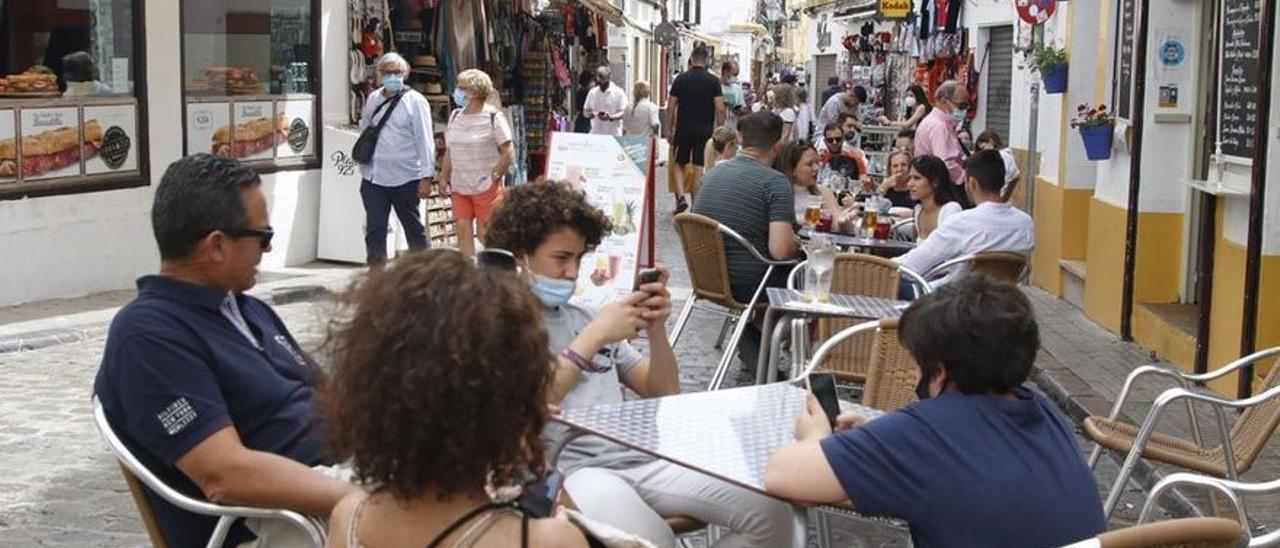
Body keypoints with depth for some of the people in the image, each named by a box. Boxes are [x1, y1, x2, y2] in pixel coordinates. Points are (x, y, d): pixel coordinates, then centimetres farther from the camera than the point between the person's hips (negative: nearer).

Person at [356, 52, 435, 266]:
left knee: (414, 229, 9)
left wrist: (426, 176, -13)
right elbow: (364, 132, 20)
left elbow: (425, 141, -8)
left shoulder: (415, 101, -5)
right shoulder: (372, 99, 10)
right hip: (373, 178, 4)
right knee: (374, 231, 0)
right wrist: (363, 163, 14)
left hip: (405, 178, -4)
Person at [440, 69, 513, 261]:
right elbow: (449, 151, 17)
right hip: (459, 187, 5)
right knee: (463, 230, 1)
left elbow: (508, 153, -8)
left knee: (486, 233, -2)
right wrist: (444, 177, 10)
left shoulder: (493, 117, -7)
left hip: (486, 188, -5)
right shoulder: (455, 116, 11)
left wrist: (493, 178, -11)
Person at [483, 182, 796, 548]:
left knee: (771, 514, -10)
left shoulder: (583, 317, 22)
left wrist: (656, 328, 1)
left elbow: (664, 393, 19)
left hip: (639, 457, 7)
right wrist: (594, 337, -16)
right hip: (569, 469, -7)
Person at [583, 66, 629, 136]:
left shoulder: (619, 92, -2)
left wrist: (611, 117, -27)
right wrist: (592, 114, -11)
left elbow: (623, 112, -8)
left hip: (613, 135, -3)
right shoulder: (592, 92, 10)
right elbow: (585, 112, 13)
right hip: (595, 134, 3)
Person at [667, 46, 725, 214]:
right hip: (704, 129, 0)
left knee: (679, 164, 12)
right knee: (698, 168, 4)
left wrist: (670, 129, 9)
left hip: (683, 129, 0)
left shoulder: (680, 79, 0)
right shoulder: (713, 81, -2)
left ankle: (680, 197, -7)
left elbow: (671, 107, 1)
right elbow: (720, 109, -6)